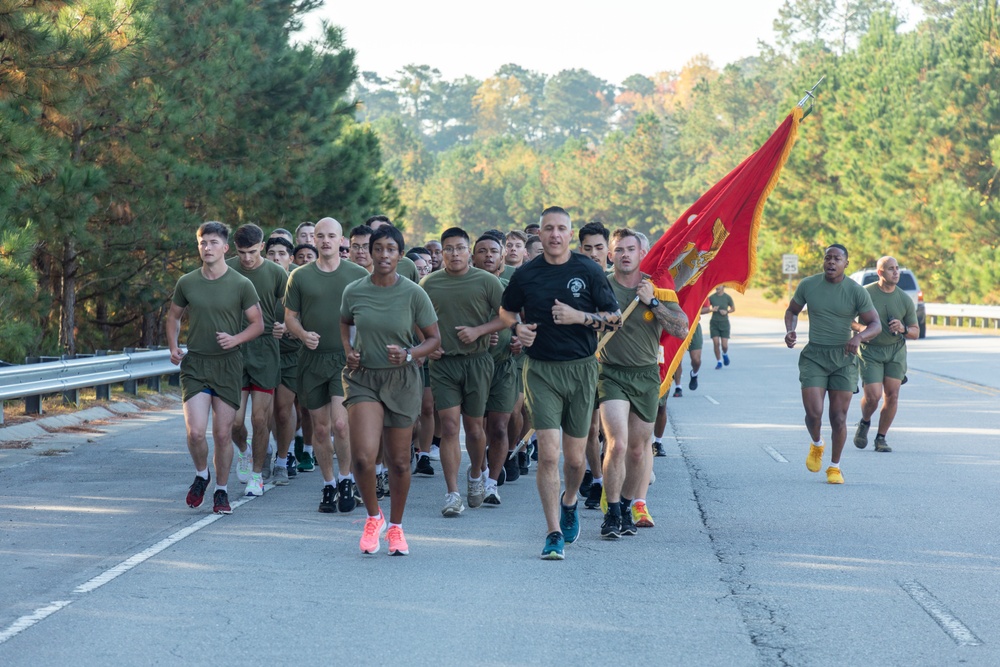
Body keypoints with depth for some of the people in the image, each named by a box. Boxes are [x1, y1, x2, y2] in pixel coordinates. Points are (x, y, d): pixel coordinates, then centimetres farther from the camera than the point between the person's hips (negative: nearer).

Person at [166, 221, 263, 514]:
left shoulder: (241, 285, -2)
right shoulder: (186, 283, 5)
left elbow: (257, 324, 4)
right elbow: (173, 316, 19)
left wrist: (236, 339, -14)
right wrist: (173, 347, 4)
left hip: (228, 365, -1)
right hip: (194, 365, 1)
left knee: (223, 434, 4)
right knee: (195, 432, -12)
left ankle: (221, 491, 21)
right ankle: (201, 474, 18)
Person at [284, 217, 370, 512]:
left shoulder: (358, 275, 4)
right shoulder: (300, 276, 6)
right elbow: (290, 316, 10)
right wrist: (303, 334, -10)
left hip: (347, 358, -2)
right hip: (313, 359, 2)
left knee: (340, 423, -16)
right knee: (320, 428, 7)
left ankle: (346, 480, 4)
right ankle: (328, 486, 21)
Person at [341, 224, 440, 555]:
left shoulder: (413, 294, -6)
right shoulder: (354, 291, -1)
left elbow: (434, 338, 1)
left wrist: (409, 355, -17)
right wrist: (348, 351, 3)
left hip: (401, 380, 0)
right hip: (363, 378, 0)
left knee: (399, 461, 7)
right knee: (363, 455, -17)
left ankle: (396, 527, 28)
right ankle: (373, 516, 9)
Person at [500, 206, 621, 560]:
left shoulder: (588, 271, 0)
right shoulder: (526, 274, 3)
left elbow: (615, 318, 1)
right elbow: (506, 311, 20)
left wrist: (579, 317, -14)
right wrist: (518, 327, -3)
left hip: (581, 369, 0)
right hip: (541, 370, 0)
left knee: (575, 457, 9)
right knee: (548, 454, -12)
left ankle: (569, 502, 41)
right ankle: (554, 533, -9)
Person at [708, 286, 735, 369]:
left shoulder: (727, 297, -3)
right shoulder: (711, 297, -1)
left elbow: (733, 309, 9)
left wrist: (726, 311, -11)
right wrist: (712, 309, -14)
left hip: (724, 322, -1)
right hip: (714, 322, 1)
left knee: (724, 345, -5)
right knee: (716, 343, -6)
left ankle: (725, 354, 30)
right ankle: (719, 362, 11)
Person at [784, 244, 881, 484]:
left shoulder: (856, 291, -5)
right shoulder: (808, 285, 0)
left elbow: (875, 325, -4)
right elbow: (792, 310, 16)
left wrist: (859, 336, -25)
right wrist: (789, 331, -5)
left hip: (843, 358, 0)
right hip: (814, 356, 0)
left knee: (839, 418, 0)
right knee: (813, 412, -14)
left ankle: (835, 466, 19)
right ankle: (816, 444, 20)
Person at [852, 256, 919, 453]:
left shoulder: (905, 299, 1)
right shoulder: (865, 293, -7)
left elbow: (915, 333, 7)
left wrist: (903, 329, -15)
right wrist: (861, 328, -19)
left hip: (896, 350, 3)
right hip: (870, 350, -3)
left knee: (892, 395, -5)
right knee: (873, 395, -12)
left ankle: (881, 438, 9)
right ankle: (864, 423, 20)